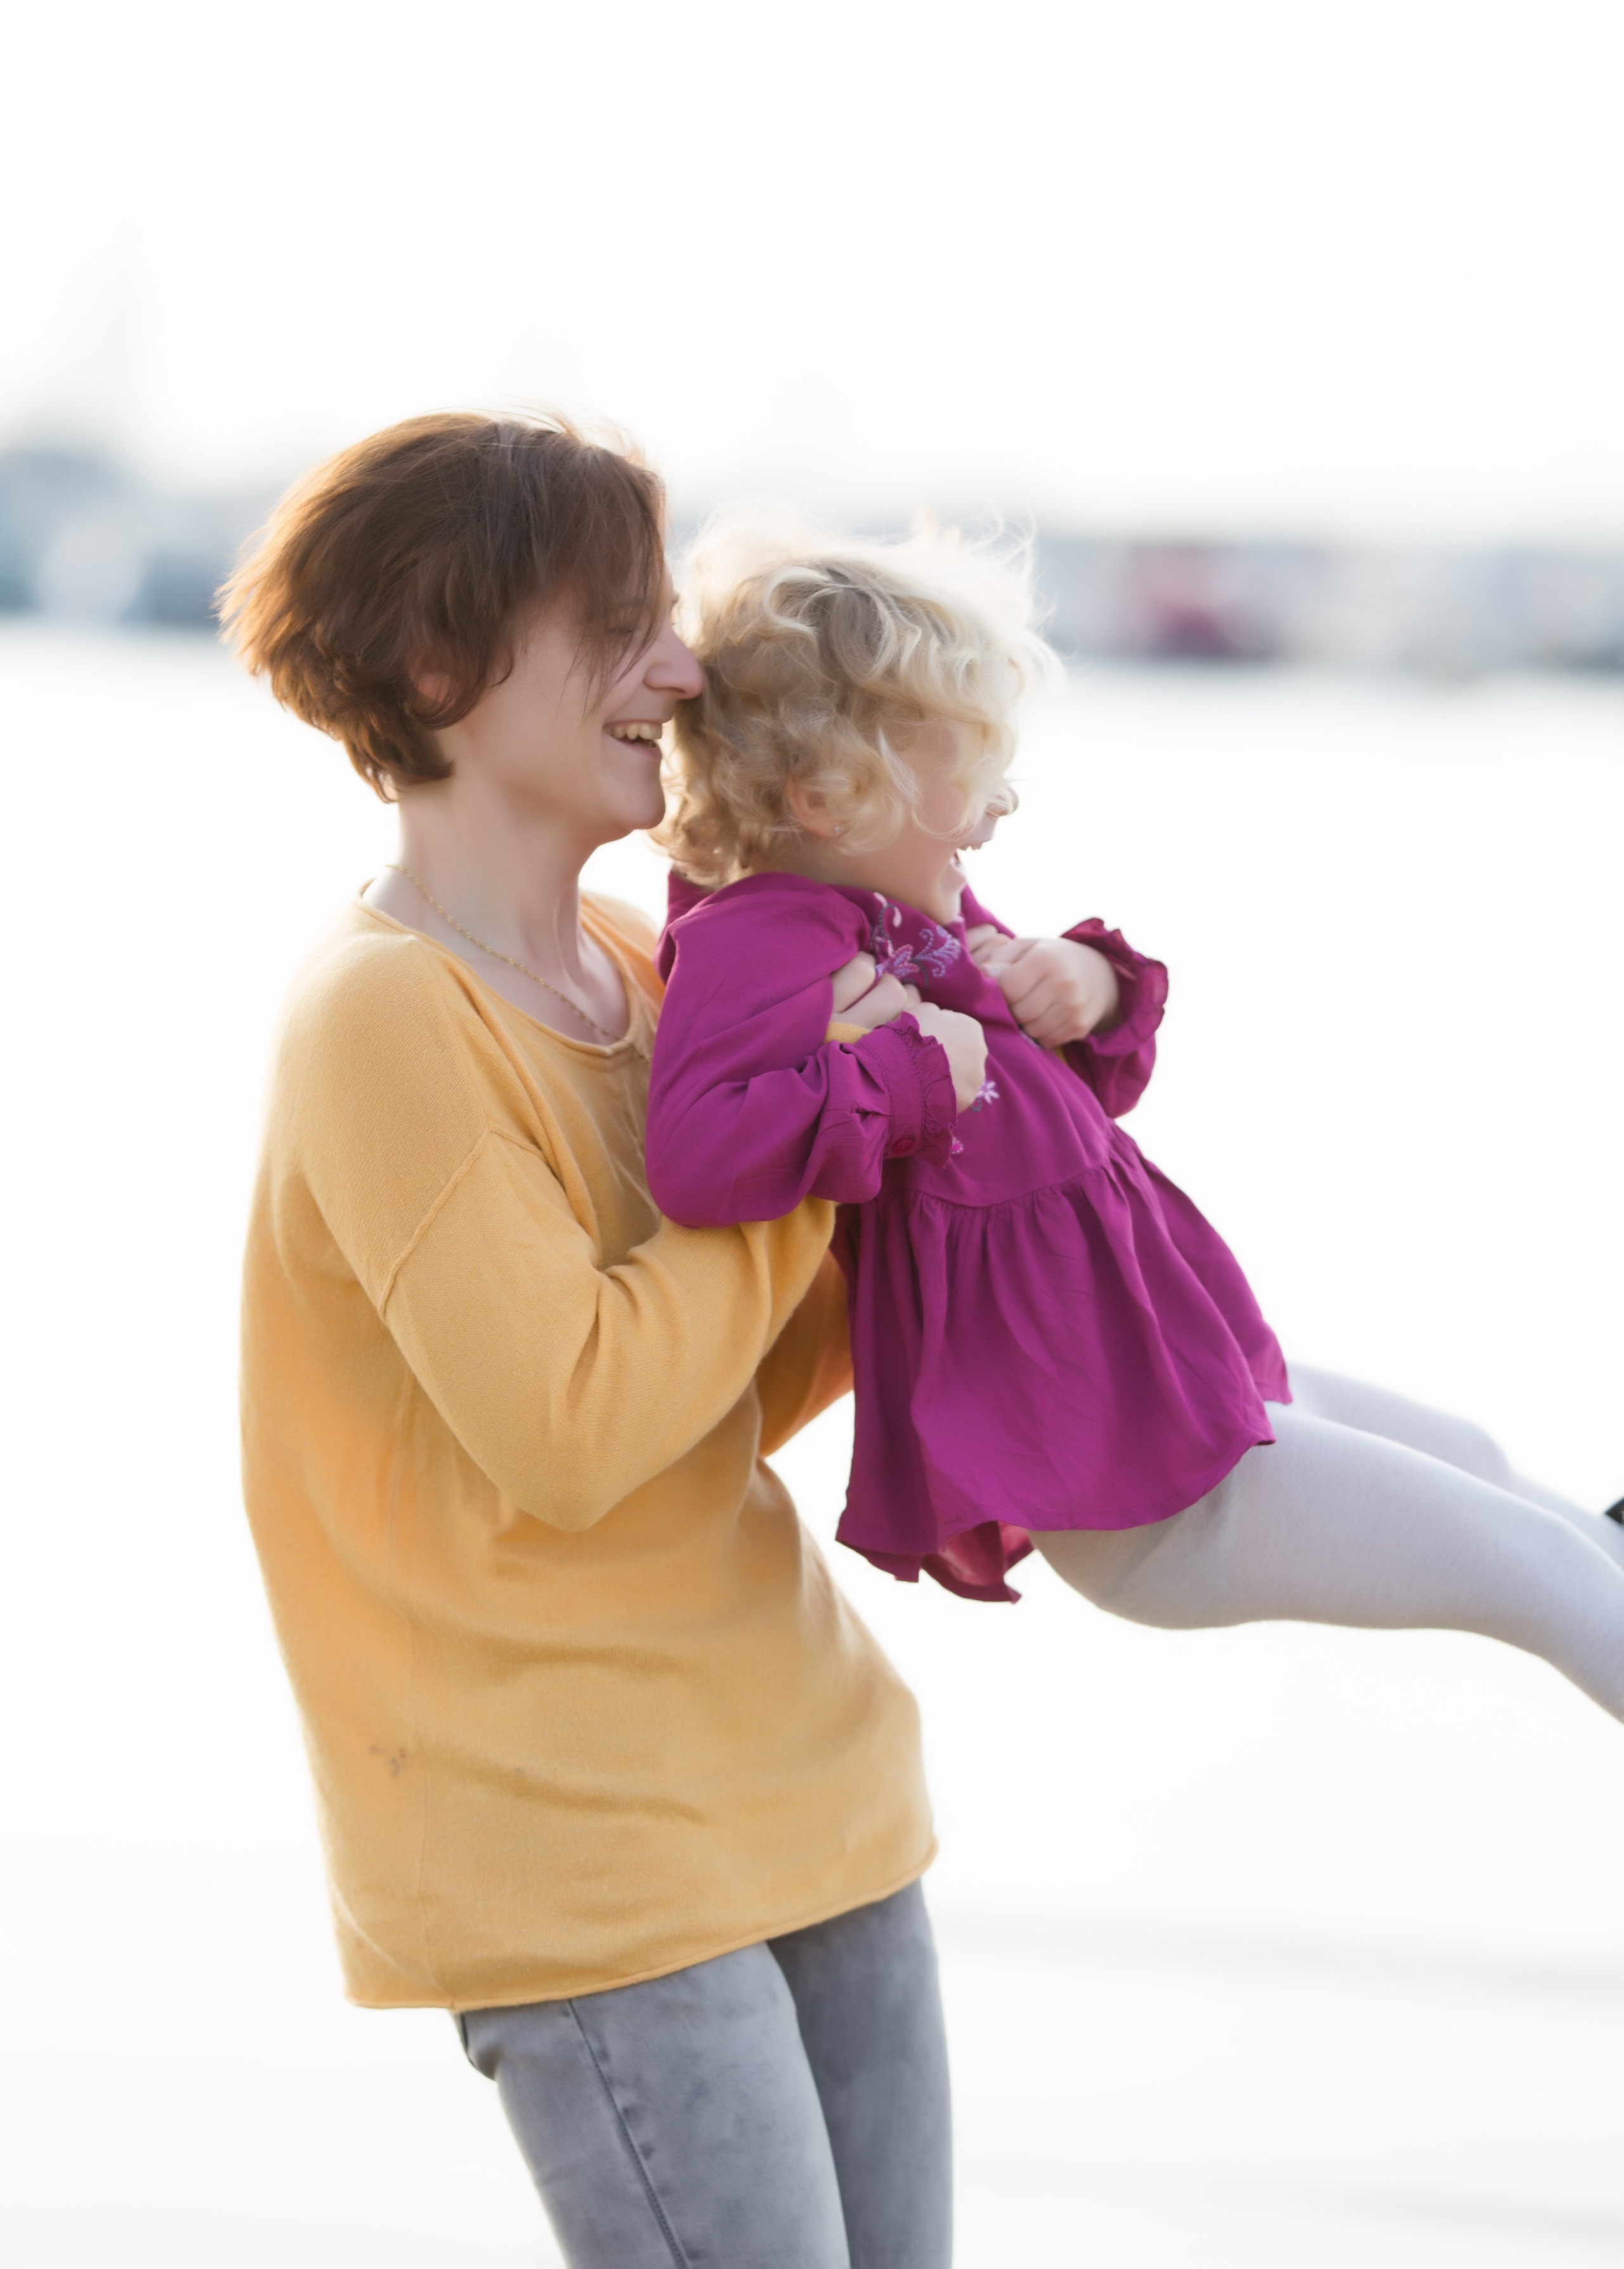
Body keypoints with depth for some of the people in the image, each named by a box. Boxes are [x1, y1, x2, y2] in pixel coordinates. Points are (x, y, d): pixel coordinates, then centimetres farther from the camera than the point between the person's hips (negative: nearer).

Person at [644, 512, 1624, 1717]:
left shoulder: (920, 911, 10)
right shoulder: (756, 946, -20)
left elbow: (1085, 1084, 23)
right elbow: (697, 1154, -41)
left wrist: (1092, 988, 0)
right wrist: (911, 1070, -30)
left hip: (1162, 1372, 11)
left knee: (1475, 1466, 34)